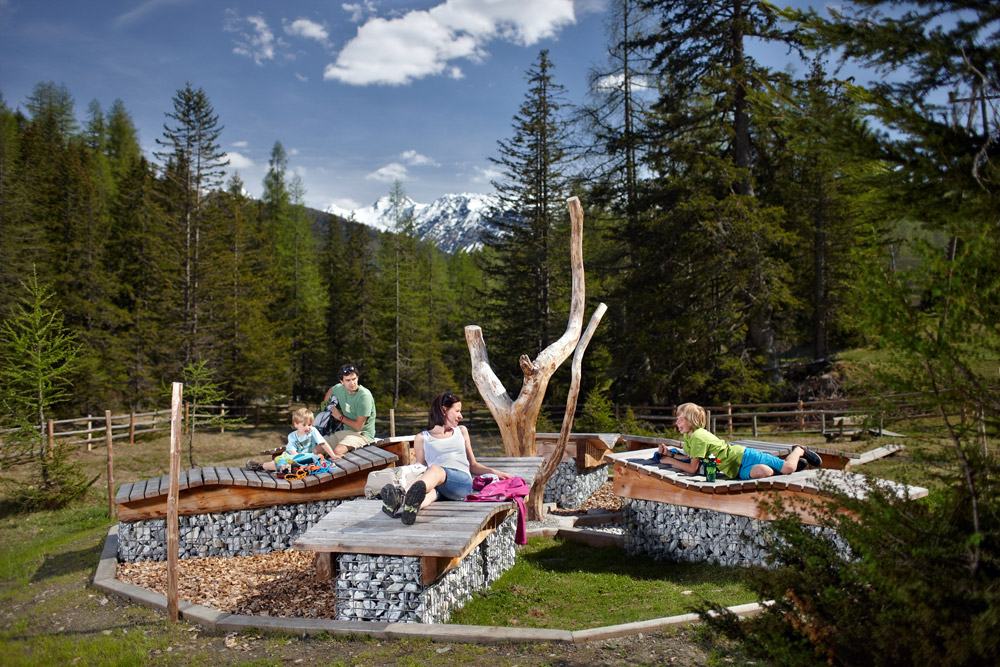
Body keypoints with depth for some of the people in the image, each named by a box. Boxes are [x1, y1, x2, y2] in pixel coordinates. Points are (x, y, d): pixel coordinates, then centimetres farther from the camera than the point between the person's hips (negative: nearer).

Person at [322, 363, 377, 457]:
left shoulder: (364, 396, -20)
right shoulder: (340, 389, 1)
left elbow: (359, 426, -20)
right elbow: (330, 391, 31)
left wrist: (340, 417, -7)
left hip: (362, 434, -7)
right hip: (345, 431, 7)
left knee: (338, 450, -33)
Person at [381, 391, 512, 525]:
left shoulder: (461, 431, 33)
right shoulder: (422, 438, 24)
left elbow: (473, 465, 35)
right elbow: (421, 469, 21)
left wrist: (495, 472, 22)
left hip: (462, 481, 0)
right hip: (432, 482, 0)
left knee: (435, 469, -37)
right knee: (429, 492, -40)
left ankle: (403, 497, -68)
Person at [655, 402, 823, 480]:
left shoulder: (698, 437, -23)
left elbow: (692, 468, -22)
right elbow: (690, 457, 14)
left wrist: (670, 461, -11)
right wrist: (670, 453, 1)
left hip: (742, 456, -7)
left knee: (787, 468, -14)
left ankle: (799, 451, 23)